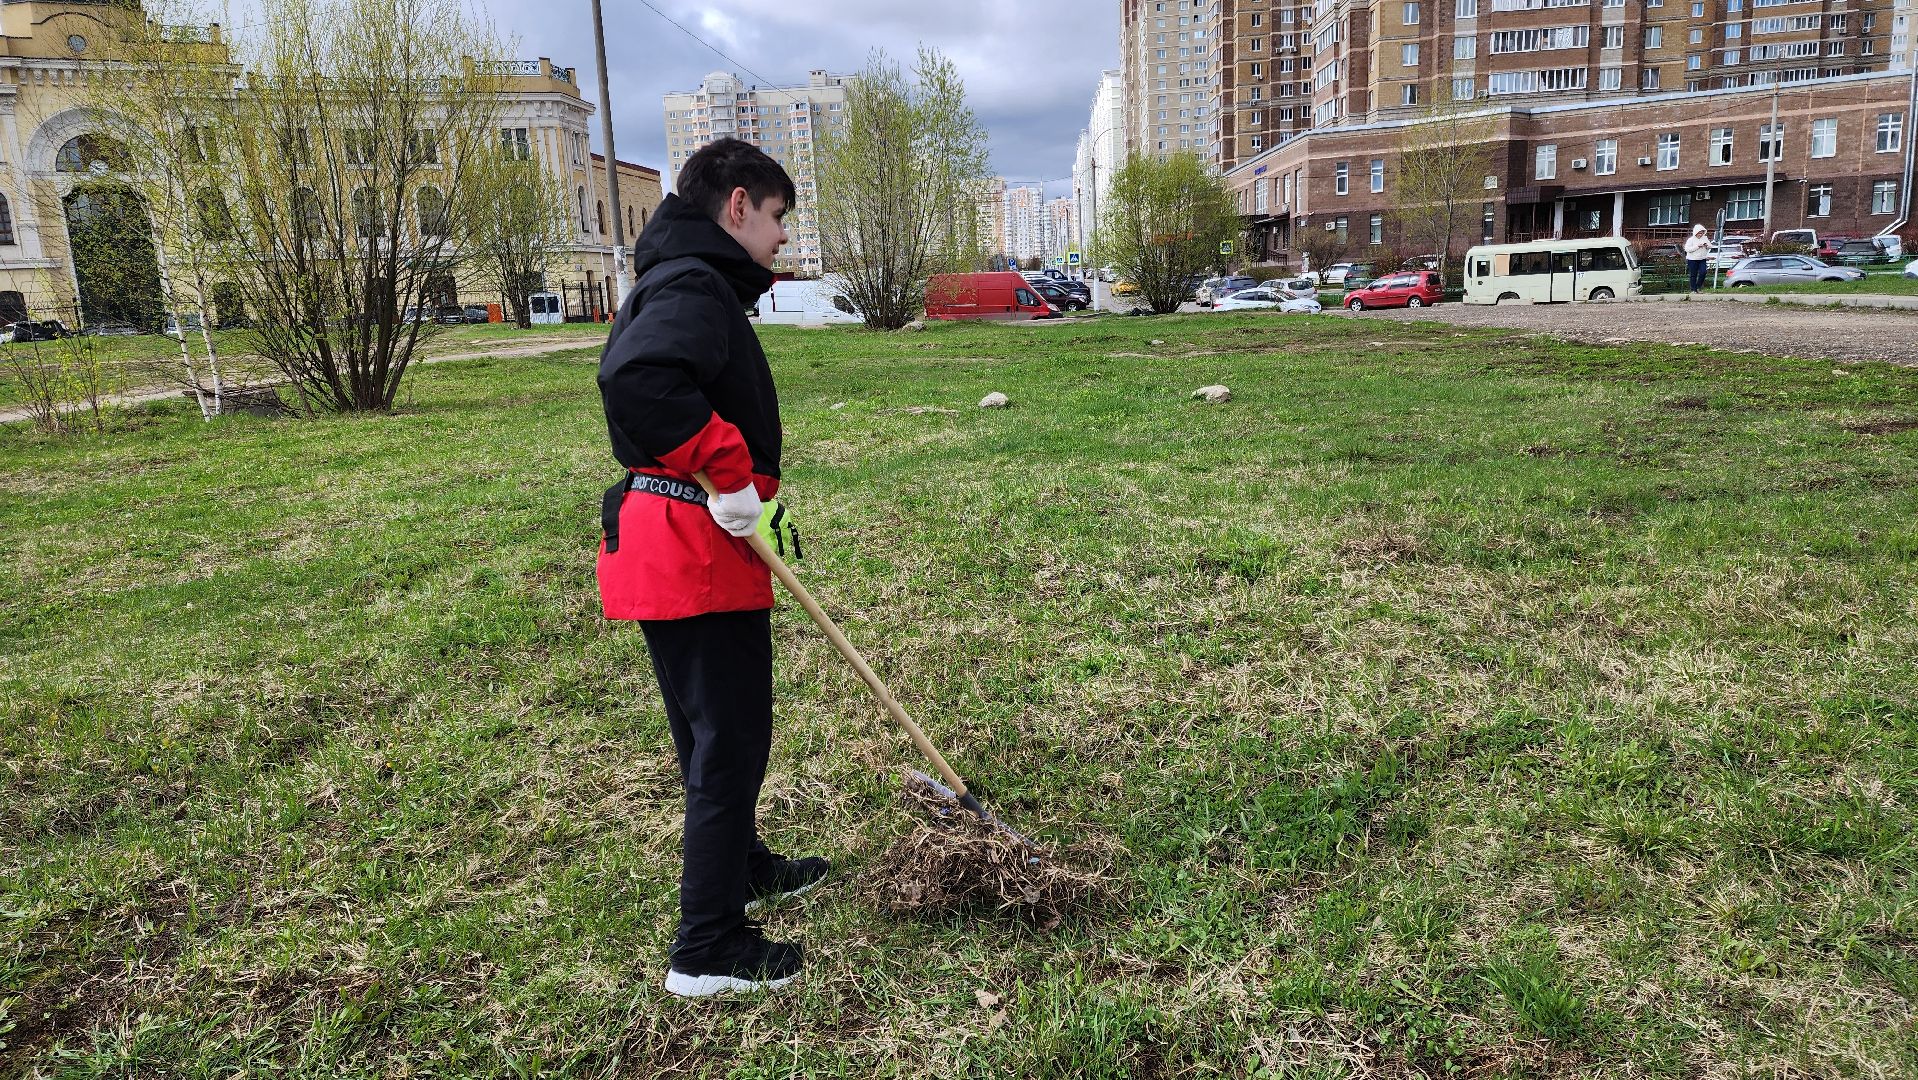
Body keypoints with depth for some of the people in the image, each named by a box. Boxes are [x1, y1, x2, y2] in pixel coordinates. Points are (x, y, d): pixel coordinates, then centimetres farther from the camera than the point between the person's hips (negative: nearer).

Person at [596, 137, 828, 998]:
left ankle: (742, 868, 44)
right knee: (730, 741, -2)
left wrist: (756, 499, 14)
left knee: (717, 730, 24)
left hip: (682, 545, 11)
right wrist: (733, 479, -26)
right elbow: (636, 377, -34)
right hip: (695, 549, -11)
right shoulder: (694, 285, -15)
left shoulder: (689, 283, 19)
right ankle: (708, 950, 10)